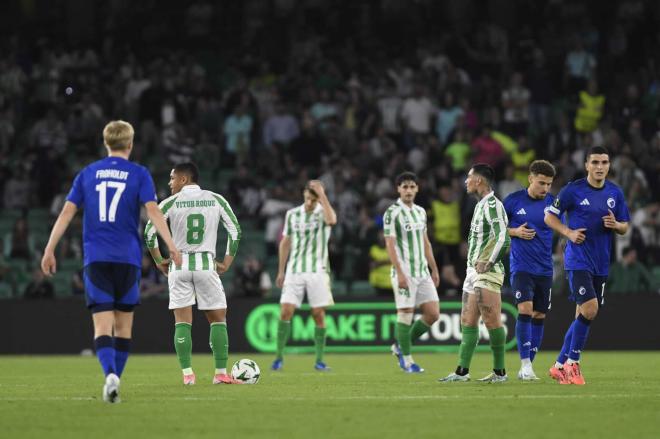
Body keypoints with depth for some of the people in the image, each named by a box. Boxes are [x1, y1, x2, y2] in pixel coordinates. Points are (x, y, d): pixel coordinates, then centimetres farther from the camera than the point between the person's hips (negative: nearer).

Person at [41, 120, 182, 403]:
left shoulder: (87, 174, 9)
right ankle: (115, 383, 11)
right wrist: (171, 246, -12)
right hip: (128, 259, -1)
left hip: (95, 260, 1)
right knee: (123, 325, 12)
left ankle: (110, 375, -30)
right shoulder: (139, 174, 3)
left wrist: (49, 250, 5)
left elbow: (67, 212, 3)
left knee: (102, 326, -6)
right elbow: (152, 211, -9)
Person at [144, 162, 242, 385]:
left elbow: (149, 232, -5)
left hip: (179, 266, 0)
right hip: (206, 265, 0)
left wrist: (159, 260, 6)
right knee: (218, 320, 8)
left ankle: (187, 373, -2)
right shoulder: (216, 200, 4)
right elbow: (235, 230, 3)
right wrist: (227, 262, 9)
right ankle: (221, 373, 2)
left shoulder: (171, 203, -1)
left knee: (182, 322, 5)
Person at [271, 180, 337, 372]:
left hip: (317, 271, -2)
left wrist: (322, 194, -25)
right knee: (285, 312, -8)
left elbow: (332, 220, -28)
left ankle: (319, 360, 6)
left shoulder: (323, 212, -1)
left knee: (318, 315, -2)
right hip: (294, 270, 2)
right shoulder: (292, 214, 8)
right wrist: (281, 271, 13)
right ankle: (279, 357, -1)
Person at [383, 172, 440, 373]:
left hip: (423, 272, 7)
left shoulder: (420, 211, 14)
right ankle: (407, 360, 6)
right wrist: (399, 273, -19)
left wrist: (434, 270, 18)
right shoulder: (392, 213, -7)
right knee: (405, 314, -5)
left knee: (433, 314, 2)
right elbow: (390, 245, -12)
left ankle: (400, 346, 18)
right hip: (404, 272, -7)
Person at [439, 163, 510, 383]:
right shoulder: (481, 205, 19)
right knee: (467, 322, 8)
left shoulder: (492, 205, -12)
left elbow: (503, 239, -21)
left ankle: (500, 372, -3)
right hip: (473, 271, 10)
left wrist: (488, 263, -19)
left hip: (487, 273, -10)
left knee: (492, 321, -8)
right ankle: (462, 371, 9)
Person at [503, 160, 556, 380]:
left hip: (545, 269, 3)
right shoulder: (513, 200, -2)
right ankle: (525, 364, -14)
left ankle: (527, 366, 14)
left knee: (539, 316, 5)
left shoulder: (553, 202, 3)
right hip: (521, 267, -3)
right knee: (525, 310, -17)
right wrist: (515, 232, -9)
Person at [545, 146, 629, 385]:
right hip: (578, 260, -6)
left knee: (582, 317, 8)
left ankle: (560, 365, 20)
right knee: (589, 309, -19)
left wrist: (615, 225, -9)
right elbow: (549, 216, 1)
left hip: (601, 264, 6)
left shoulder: (615, 193, 7)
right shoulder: (573, 190, -7)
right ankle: (572, 363, -4)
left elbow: (624, 227, 14)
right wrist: (569, 232, -15)